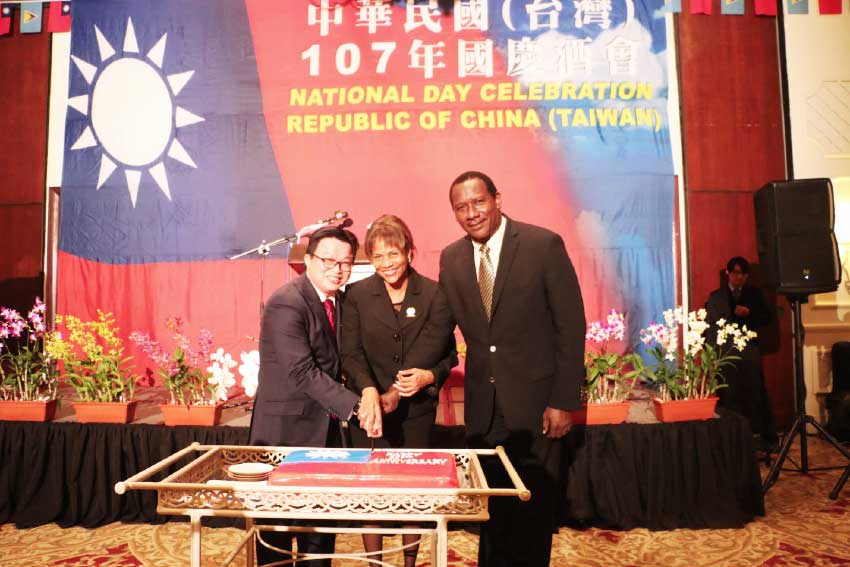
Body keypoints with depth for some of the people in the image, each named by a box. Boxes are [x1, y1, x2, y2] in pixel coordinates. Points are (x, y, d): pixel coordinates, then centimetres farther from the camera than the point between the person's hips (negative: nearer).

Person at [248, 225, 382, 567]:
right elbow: (303, 372, -25)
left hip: (326, 427, 7)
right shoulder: (286, 303, -18)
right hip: (287, 428, -7)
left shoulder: (337, 300, 7)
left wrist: (369, 391, -9)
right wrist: (355, 405, -28)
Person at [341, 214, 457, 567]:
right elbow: (351, 354, -7)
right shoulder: (357, 295, -2)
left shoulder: (434, 294, -2)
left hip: (417, 410, 1)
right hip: (369, 409, 0)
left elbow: (446, 354, 0)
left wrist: (428, 375, -21)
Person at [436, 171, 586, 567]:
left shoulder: (543, 245, -11)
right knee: (490, 505, 15)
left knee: (533, 507, 10)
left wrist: (564, 401, -11)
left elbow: (571, 325, -10)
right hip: (483, 405, 4)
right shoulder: (450, 259, 3)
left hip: (534, 401, -3)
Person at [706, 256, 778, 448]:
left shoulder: (755, 293, 11)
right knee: (728, 395, 1)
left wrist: (749, 313, -11)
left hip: (750, 349, 1)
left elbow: (768, 317, 6)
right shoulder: (715, 296, 6)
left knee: (756, 392, -1)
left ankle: (767, 436, 10)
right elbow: (708, 324, 1)